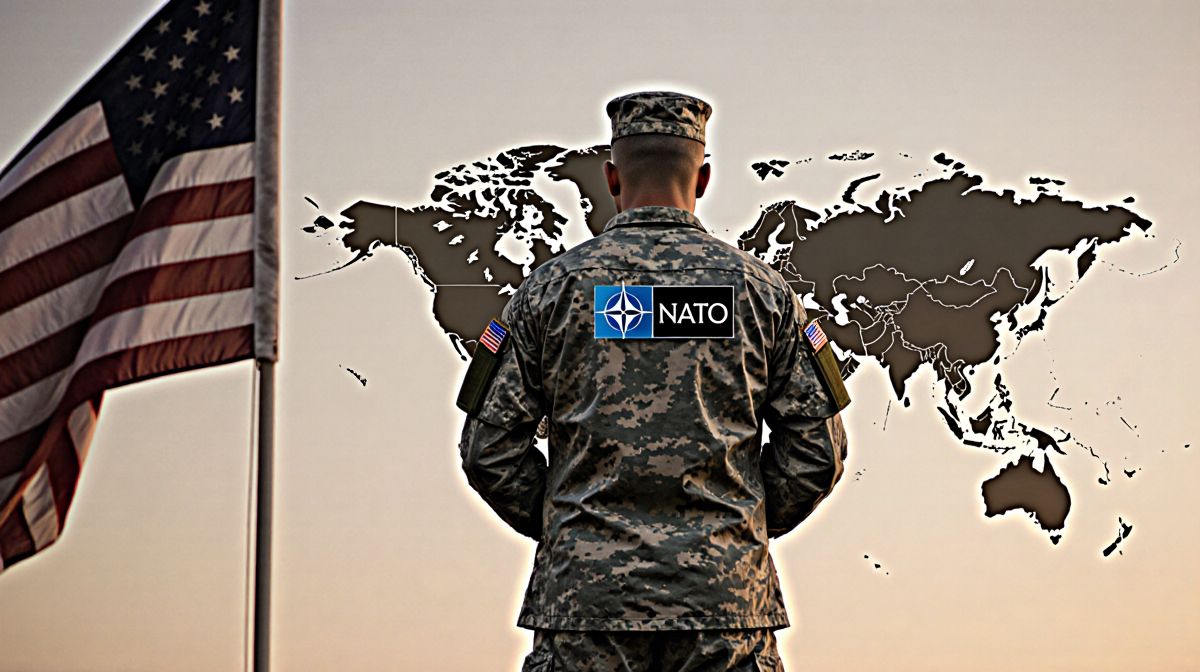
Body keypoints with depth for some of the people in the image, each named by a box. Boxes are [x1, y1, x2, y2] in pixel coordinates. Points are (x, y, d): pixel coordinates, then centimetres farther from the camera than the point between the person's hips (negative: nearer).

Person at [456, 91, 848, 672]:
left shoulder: (552, 287, 2)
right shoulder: (759, 288, 4)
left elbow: (490, 448, 1)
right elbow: (817, 450, 3)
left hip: (587, 601, 0)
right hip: (727, 600, 1)